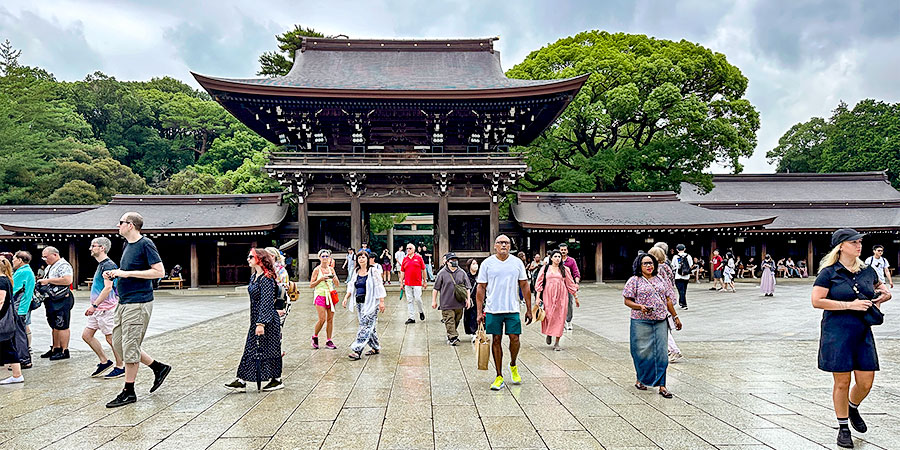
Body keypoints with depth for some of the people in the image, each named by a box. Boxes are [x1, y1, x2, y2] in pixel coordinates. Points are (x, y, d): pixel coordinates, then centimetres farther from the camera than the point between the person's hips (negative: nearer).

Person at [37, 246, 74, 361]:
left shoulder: (63, 265, -12)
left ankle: (64, 351, -2)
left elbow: (67, 280, -27)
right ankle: (56, 348, 23)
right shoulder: (49, 267, 19)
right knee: (55, 326, 15)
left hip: (62, 300, -10)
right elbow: (47, 280, 31)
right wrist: (41, 282, 8)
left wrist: (48, 280, -22)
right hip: (52, 300, 10)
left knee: (62, 326, -6)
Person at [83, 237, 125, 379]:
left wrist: (94, 305, -23)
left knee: (111, 338, -2)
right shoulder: (101, 265, 16)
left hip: (106, 308, -10)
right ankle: (104, 362, 19)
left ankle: (120, 367, 8)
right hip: (97, 309, 10)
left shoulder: (108, 265, -15)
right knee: (86, 335, 11)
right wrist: (94, 306, 23)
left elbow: (108, 288, -23)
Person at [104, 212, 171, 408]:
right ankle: (159, 367, 23)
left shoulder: (145, 244, -13)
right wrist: (114, 273, 7)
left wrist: (127, 273, -19)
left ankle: (129, 392, 9)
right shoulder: (127, 244, 14)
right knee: (118, 344, 13)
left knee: (130, 347, -3)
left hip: (138, 302, -10)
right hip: (124, 302, 10)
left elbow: (159, 272, -19)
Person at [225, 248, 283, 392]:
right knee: (250, 349, 10)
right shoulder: (254, 276, 11)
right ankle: (241, 381, 15)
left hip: (268, 320, -9)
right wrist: (255, 322, 21)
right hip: (255, 320, 9)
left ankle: (277, 380, 15)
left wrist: (261, 323, -25)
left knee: (268, 349, 2)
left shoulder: (266, 278, -18)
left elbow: (266, 302, -22)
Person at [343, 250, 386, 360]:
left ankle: (357, 351, -14)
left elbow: (379, 286, -9)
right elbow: (351, 286, 18)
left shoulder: (373, 271, -6)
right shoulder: (355, 272, 14)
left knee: (365, 326, -10)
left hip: (371, 302, -7)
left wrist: (381, 301, -14)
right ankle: (376, 348, 23)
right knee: (369, 326, 11)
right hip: (359, 303, 7)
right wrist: (346, 297, 4)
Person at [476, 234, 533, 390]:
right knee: (496, 340, 3)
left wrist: (529, 309, 6)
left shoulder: (517, 262, 5)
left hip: (512, 309, 1)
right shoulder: (487, 263, 0)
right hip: (492, 309, -1)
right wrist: (479, 311, -3)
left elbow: (524, 286, 9)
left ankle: (513, 366, 28)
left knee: (514, 338, -2)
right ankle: (499, 377, 13)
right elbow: (481, 288, 2)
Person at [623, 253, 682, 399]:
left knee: (661, 352, 0)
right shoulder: (634, 281, 0)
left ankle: (661, 385, 5)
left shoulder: (660, 281, 15)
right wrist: (640, 307, -19)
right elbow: (627, 301, -3)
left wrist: (675, 317, 17)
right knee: (643, 351, 2)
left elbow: (668, 300, 19)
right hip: (641, 322, -4)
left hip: (660, 321, 4)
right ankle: (640, 380, 22)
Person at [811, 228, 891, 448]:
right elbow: (817, 301, -14)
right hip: (837, 333, -5)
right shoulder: (829, 273, -7)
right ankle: (843, 428, 20)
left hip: (863, 333, 5)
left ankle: (852, 409, 38)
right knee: (842, 383, 3)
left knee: (866, 382, 6)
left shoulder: (867, 271, 8)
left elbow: (880, 286, 29)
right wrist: (850, 304, -17)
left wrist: (884, 294, 6)